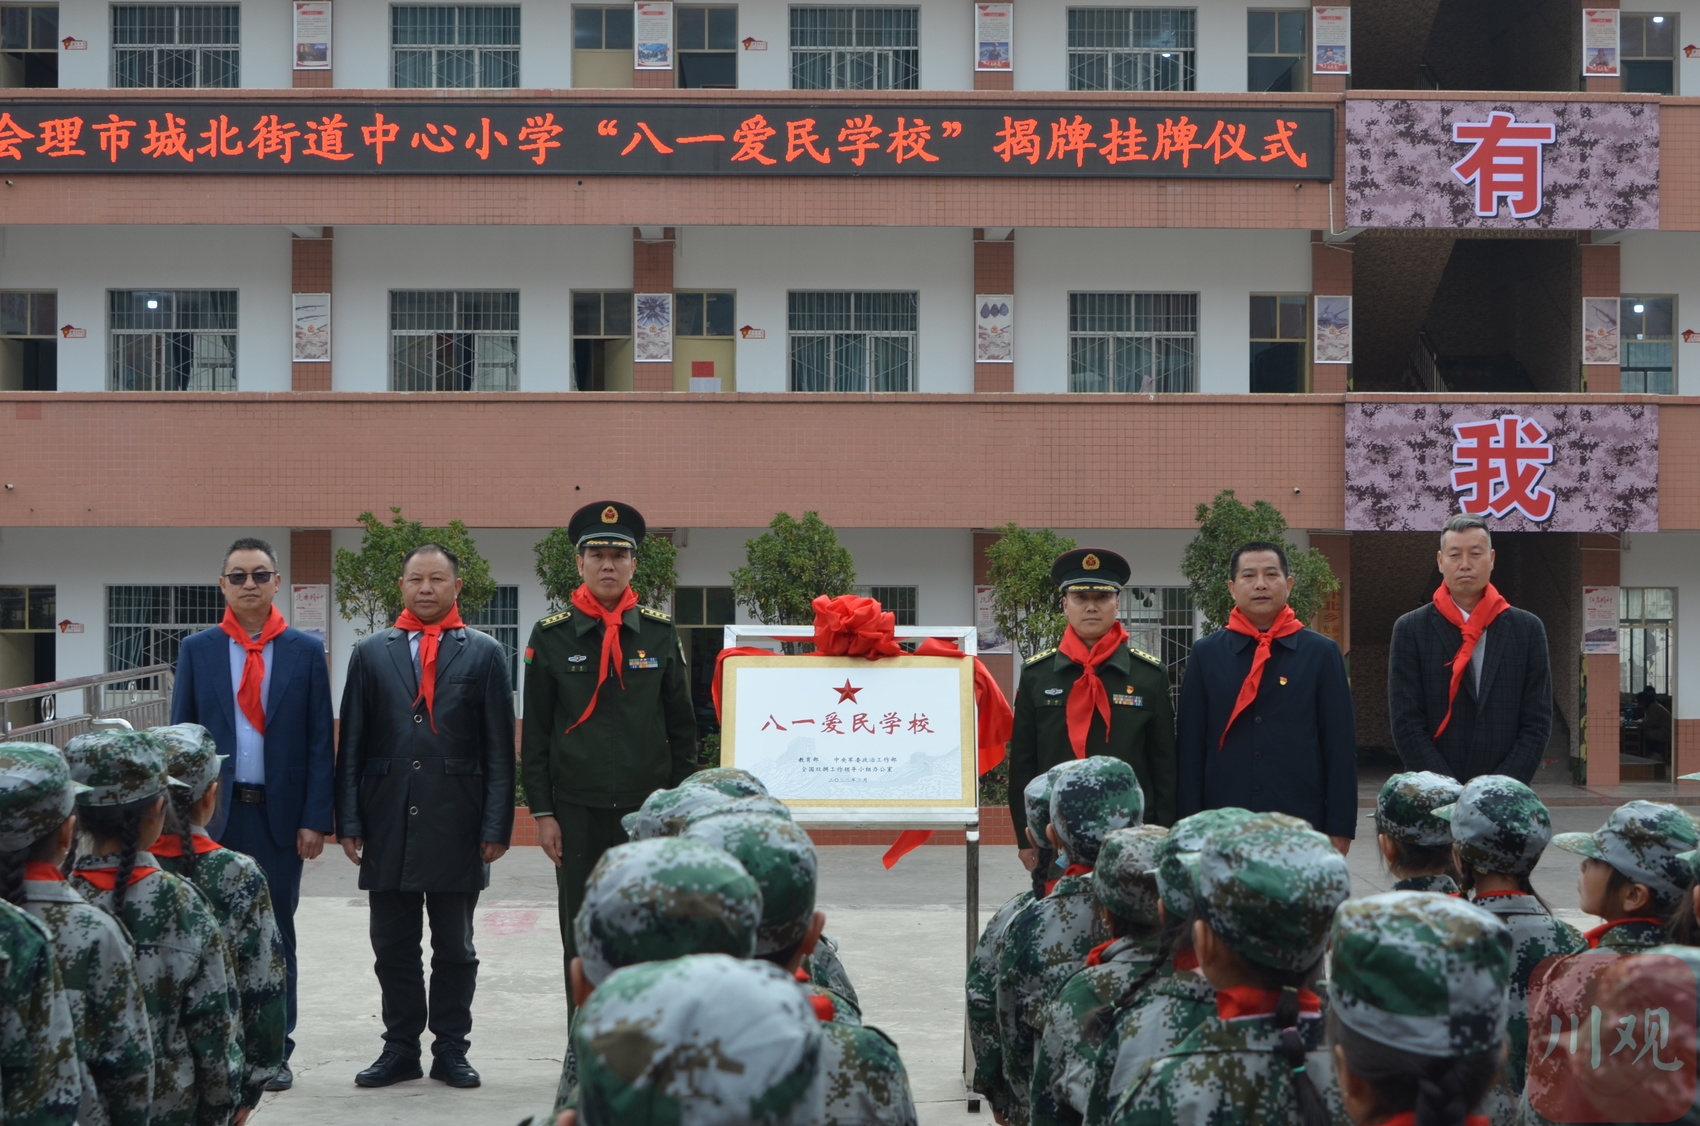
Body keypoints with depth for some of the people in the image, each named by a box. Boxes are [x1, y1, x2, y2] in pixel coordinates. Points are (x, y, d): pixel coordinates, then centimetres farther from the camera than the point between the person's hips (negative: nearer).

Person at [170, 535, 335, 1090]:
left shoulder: (305, 651, 2)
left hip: (280, 812, -1)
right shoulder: (197, 649, 5)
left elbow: (320, 742, 1)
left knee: (276, 933, 6)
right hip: (214, 811, 1)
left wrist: (315, 818, -6)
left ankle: (275, 1051, 14)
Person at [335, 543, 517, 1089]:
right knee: (393, 946, 7)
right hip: (388, 824, 2)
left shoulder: (484, 654, 4)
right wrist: (350, 821, 1)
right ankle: (400, 1048, 19)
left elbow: (499, 750, 2)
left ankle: (451, 1049, 17)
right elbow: (352, 746, 8)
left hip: (456, 826, -1)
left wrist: (496, 827, -4)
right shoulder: (371, 654, 9)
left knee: (455, 947, 7)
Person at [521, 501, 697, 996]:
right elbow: (534, 732, 2)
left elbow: (682, 727, 7)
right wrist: (542, 812, -2)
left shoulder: (661, 633, 4)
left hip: (648, 810, 1)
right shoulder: (551, 636, 1)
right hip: (578, 813, -1)